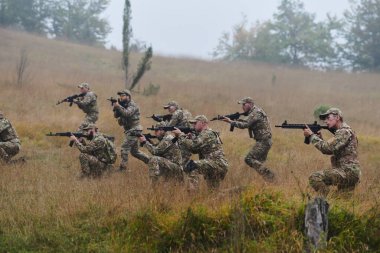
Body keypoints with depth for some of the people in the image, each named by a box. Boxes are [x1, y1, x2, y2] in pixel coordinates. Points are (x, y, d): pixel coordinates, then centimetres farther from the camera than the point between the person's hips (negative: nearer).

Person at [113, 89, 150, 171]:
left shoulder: (132, 105, -11)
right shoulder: (123, 105, 17)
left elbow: (127, 113, -30)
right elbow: (116, 115, 9)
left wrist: (119, 106, -32)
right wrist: (115, 107, -8)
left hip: (134, 130, -10)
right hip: (130, 131, 10)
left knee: (124, 147, -15)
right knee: (134, 151, 15)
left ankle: (123, 167, -16)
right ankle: (150, 160, 24)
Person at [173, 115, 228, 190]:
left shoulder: (207, 134, -8)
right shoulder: (203, 134, 23)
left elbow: (193, 145, -17)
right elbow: (194, 150, 18)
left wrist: (181, 135, -6)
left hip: (217, 164, -11)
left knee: (191, 165, -21)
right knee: (213, 191, 21)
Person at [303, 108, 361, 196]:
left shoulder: (345, 132, -12)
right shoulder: (340, 132, 20)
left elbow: (328, 148, -21)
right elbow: (329, 151, 21)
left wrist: (312, 136, -13)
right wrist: (319, 138, 5)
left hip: (348, 172, -10)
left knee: (315, 177, -20)